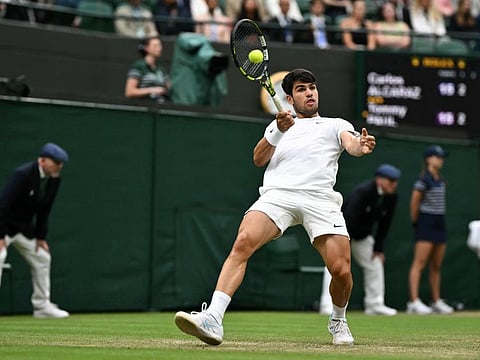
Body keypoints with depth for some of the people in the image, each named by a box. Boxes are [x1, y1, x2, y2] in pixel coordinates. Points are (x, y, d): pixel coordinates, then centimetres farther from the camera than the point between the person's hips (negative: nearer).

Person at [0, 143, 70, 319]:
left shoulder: (54, 179, -3)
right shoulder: (22, 175, -27)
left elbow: (44, 211, 8)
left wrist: (40, 237, 5)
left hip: (25, 228, 8)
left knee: (42, 258, 12)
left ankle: (42, 306, 21)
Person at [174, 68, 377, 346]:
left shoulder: (336, 125, 27)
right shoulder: (279, 125, 32)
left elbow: (351, 142, 5)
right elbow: (259, 159, 19)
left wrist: (361, 146, -20)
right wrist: (279, 131, 1)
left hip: (320, 197, -1)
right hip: (278, 193, 1)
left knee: (341, 270, -14)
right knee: (243, 243, -27)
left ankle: (338, 321, 18)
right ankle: (213, 318, -36)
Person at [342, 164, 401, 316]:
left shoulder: (391, 197, -8)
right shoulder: (362, 192, -30)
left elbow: (384, 223, 0)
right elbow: (349, 218, -34)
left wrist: (378, 248, -3)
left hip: (363, 235, 8)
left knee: (375, 263, 5)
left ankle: (375, 304, 10)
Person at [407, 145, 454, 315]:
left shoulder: (441, 180, 14)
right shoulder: (424, 180, -11)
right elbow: (414, 202, -10)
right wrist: (415, 222, -2)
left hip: (439, 224, 8)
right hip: (426, 223, -8)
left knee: (436, 266, 11)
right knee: (419, 263, -13)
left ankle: (436, 301, 17)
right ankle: (414, 302, -18)